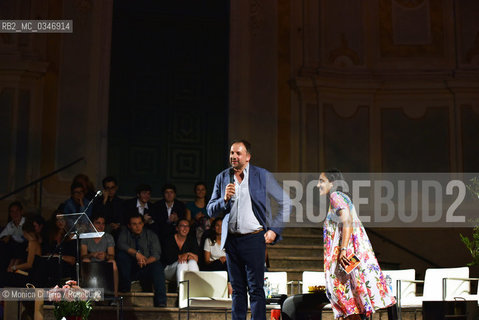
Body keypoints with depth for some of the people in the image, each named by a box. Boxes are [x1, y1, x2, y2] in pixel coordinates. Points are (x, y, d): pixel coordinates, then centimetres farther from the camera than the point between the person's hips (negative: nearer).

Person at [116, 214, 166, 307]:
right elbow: (120, 244, -14)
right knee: (121, 254, -24)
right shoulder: (125, 232, 8)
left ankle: (161, 303, -41)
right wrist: (136, 253, -27)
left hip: (147, 268, 0)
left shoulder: (151, 235, 7)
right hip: (130, 269, 1)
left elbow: (156, 254, -4)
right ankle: (125, 286, -16)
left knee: (157, 265, -33)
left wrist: (146, 261, -25)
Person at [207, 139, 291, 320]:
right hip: (231, 239, 4)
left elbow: (285, 203, 4)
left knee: (256, 289, -3)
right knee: (237, 289, 9)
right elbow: (211, 211, 8)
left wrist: (274, 230, -1)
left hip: (254, 239, -3)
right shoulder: (222, 178, 8)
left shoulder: (262, 176, -1)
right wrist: (225, 199, -11)